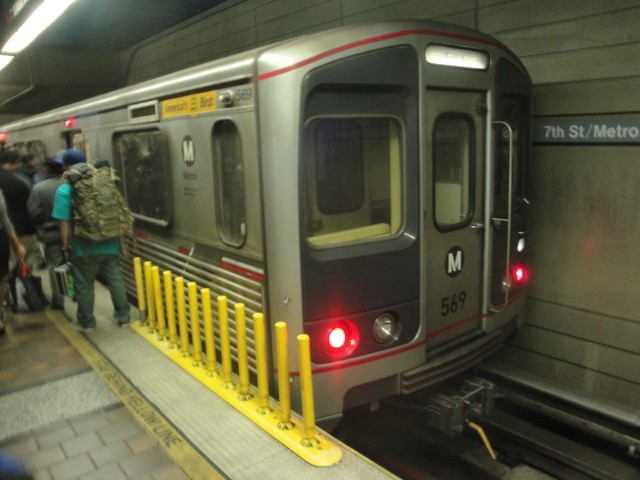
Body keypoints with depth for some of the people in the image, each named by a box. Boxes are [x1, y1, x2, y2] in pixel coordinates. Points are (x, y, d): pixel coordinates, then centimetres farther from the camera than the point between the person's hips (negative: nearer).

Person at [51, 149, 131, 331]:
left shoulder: (64, 190, -10)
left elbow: (65, 223, -12)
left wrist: (66, 247, -2)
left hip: (84, 248, -4)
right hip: (109, 244, 4)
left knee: (84, 286, 11)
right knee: (115, 280, 14)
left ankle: (86, 322, 25)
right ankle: (124, 316, 23)